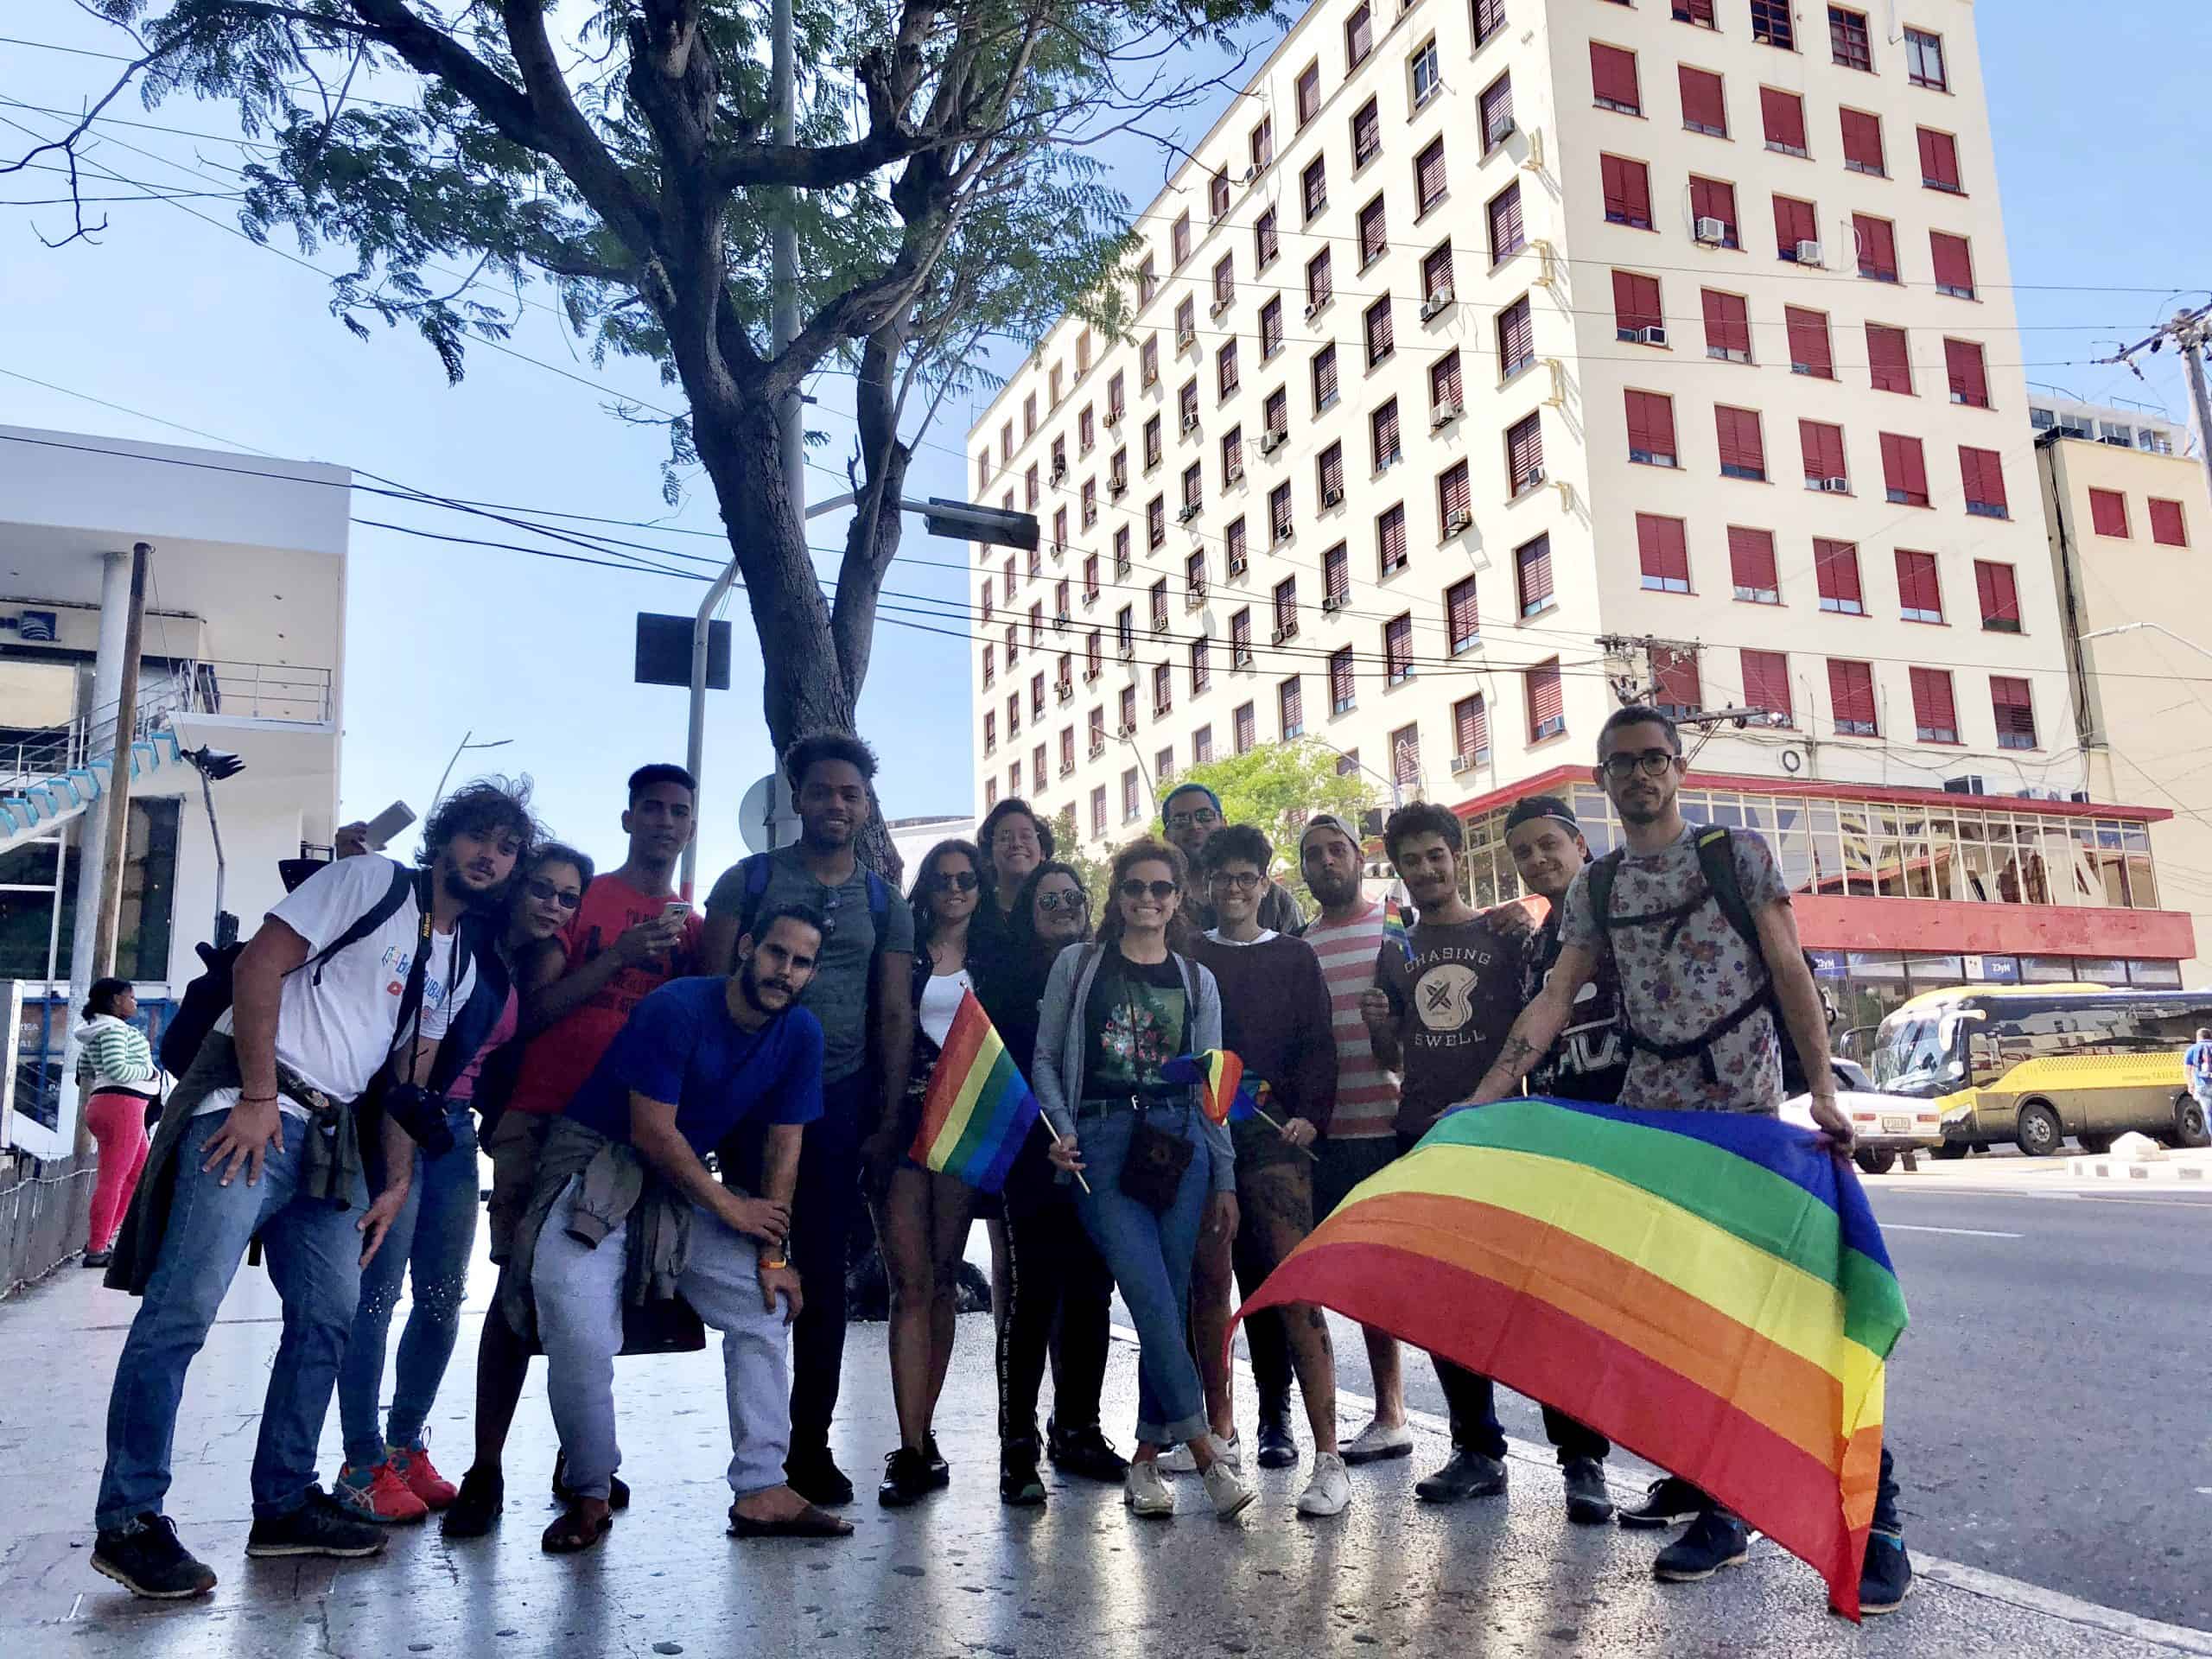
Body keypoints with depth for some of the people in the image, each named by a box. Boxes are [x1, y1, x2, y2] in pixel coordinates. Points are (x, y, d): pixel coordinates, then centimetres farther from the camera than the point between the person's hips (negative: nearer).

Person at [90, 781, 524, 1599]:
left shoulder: (460, 964, 17)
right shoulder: (370, 881, -5)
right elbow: (258, 964, -13)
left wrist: (397, 1183, 11)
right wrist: (257, 1097, -18)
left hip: (332, 1134, 8)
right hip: (251, 1109, -8)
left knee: (329, 1316, 9)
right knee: (183, 1307, -11)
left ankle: (283, 1506, 20)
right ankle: (127, 1522, -2)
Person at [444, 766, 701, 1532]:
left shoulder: (693, 929, 14)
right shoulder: (578, 895, 5)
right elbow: (530, 1011, -3)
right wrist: (617, 958, -14)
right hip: (541, 1117, -3)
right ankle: (486, 1471, 0)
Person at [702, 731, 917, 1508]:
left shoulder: (884, 903, 11)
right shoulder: (748, 880, 3)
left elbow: (894, 1016, 8)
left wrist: (889, 1118, 1)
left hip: (839, 1098, 2)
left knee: (823, 1274, 6)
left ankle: (810, 1442, 16)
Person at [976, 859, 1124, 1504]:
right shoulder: (1006, 976, 1)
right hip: (1035, 1158, -5)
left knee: (1090, 1294, 10)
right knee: (1032, 1294, -6)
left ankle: (1078, 1430, 23)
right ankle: (1018, 1446, 2)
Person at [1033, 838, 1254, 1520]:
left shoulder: (1196, 980, 14)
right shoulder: (1077, 965, 8)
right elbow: (1046, 1058, 9)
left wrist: (1224, 1178, 10)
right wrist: (1061, 1129, -7)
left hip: (1179, 1143, 3)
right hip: (1102, 1142, -2)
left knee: (1171, 1302, 1)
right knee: (1152, 1298, -14)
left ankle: (1146, 1458, 13)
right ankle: (1205, 1453, -8)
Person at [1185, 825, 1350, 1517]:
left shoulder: (1295, 957, 11)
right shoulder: (1189, 957, 13)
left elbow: (1317, 1045, 5)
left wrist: (1310, 1115, -9)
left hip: (1273, 1128, -2)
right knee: (1210, 1282, 6)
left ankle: (1328, 1456, -9)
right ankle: (1219, 1431, 21)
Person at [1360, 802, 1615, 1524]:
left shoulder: (1504, 934, 5)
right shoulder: (1396, 955, 15)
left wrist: (1526, 939, -12)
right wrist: (1378, 1022, -3)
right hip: (1422, 1140, 4)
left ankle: (1582, 1458, 1)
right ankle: (1477, 1451, 20)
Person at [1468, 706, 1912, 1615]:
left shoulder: (1737, 852, 3)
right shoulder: (1595, 887, 10)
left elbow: (1789, 972, -2)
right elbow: (1555, 1000, 5)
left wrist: (1822, 1085, -14)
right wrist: (1485, 1095, -5)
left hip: (1744, 1108, -3)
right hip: (1648, 1117, 4)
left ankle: (1873, 1514, 4)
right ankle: (1719, 1509, 17)